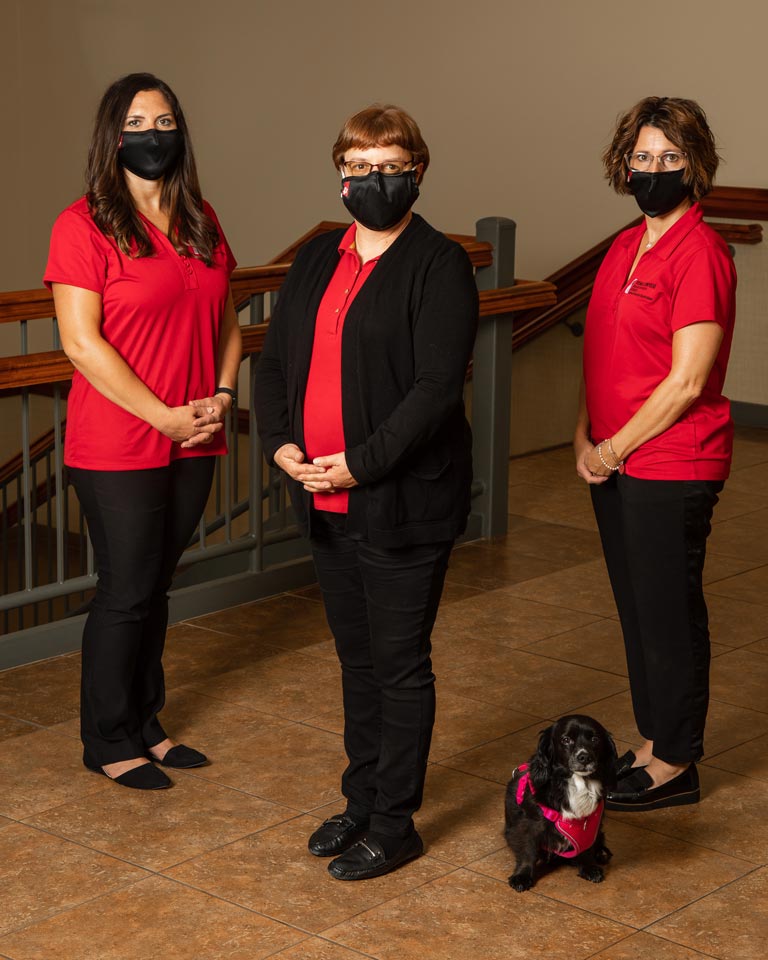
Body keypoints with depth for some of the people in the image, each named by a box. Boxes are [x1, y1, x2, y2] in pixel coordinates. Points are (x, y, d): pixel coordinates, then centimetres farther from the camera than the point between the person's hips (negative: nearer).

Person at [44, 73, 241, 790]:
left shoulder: (200, 223, 10)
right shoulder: (85, 226, -10)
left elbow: (226, 320, 16)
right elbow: (81, 341, -16)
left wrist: (223, 394, -2)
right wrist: (164, 415, -17)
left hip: (194, 445, 6)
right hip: (117, 447, -6)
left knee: (156, 585, 15)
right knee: (126, 590, 2)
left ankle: (144, 725, 28)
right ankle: (108, 743, 17)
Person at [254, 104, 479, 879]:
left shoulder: (438, 265, -9)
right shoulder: (317, 260, 12)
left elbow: (437, 387, -18)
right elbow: (273, 361, 12)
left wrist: (361, 463, -21)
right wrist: (280, 443, -5)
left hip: (403, 503, -7)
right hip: (327, 500, 7)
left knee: (400, 665, 3)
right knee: (357, 660, 18)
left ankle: (394, 824, 15)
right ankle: (361, 800, 32)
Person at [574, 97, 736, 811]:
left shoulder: (699, 252, -14)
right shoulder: (624, 248, 12)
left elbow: (687, 381, -18)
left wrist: (616, 448, -11)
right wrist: (585, 439, 3)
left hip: (671, 467, -8)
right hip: (614, 465, 8)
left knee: (669, 615, 2)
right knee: (637, 610, 16)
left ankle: (673, 766, 13)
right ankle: (651, 745, 28)